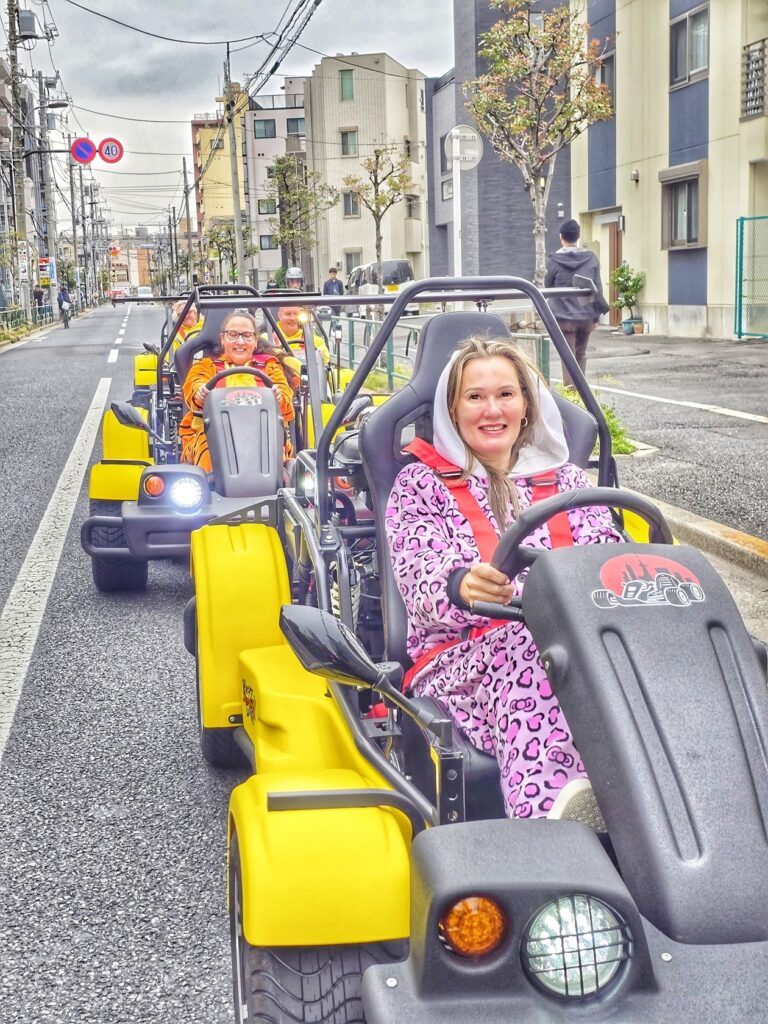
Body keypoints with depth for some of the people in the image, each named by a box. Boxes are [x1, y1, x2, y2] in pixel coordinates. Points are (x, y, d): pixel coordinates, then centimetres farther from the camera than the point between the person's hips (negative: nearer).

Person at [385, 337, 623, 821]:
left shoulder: (565, 478, 24)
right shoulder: (421, 484, 14)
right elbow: (421, 588, -3)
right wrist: (462, 588, -29)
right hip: (457, 662, -2)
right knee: (527, 637, -38)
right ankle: (551, 808, -61)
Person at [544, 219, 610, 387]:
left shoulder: (553, 260, -8)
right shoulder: (591, 258, 0)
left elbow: (548, 287, 2)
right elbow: (598, 289, 3)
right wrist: (596, 316, 10)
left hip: (564, 317, -3)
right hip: (586, 316, 3)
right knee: (581, 355, 19)